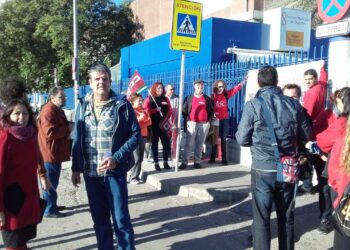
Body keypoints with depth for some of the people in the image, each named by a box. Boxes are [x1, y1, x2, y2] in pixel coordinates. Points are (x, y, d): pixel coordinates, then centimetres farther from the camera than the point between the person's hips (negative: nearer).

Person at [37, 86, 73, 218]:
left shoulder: (57, 110, 16)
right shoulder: (48, 111, -18)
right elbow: (50, 132, -27)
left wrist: (68, 130, 8)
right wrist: (68, 129, -17)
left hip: (56, 152, 10)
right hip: (50, 153, -10)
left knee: (53, 181, 18)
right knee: (51, 182, -2)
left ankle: (52, 205, 30)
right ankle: (50, 210, 6)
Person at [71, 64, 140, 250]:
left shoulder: (122, 104, -6)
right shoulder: (83, 105, 6)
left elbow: (135, 135, -6)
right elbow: (77, 139, 11)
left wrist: (116, 158, -17)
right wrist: (76, 168, 8)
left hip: (115, 171, -4)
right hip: (90, 172, 4)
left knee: (121, 219, 2)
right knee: (99, 219, 15)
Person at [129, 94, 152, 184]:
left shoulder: (144, 110, 15)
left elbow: (149, 121, 5)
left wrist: (140, 125, -11)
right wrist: (140, 118, -18)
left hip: (143, 135, 6)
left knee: (140, 158, 6)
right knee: (136, 158, -10)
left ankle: (135, 175, 14)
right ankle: (133, 178, -5)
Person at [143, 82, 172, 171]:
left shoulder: (165, 99, 11)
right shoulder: (149, 99, 1)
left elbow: (170, 110, 9)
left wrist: (166, 119, -6)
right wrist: (156, 110, -16)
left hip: (164, 125, 3)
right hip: (153, 125, -3)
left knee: (166, 143, 1)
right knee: (154, 144, 3)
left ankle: (165, 162, 14)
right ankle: (156, 163, 11)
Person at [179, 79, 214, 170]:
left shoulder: (207, 99, 8)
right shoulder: (189, 98, 7)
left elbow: (211, 110, 12)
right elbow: (184, 110, 9)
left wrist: (208, 120, 2)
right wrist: (187, 120, 0)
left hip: (204, 124, 1)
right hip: (191, 124, -1)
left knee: (200, 144, 6)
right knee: (188, 144, -4)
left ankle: (197, 162, 13)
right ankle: (184, 162, -1)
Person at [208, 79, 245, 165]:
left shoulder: (226, 94, 3)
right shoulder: (212, 96, -4)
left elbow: (235, 89, 0)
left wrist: (244, 81, -8)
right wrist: (212, 114, -24)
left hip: (224, 120, 2)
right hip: (216, 120, -2)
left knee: (223, 140, 6)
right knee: (215, 139, 7)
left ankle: (224, 159, 10)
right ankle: (212, 158, 15)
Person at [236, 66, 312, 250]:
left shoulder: (253, 105, -10)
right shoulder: (294, 104, 0)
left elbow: (242, 139, -6)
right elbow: (306, 135, 9)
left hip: (263, 168, -3)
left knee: (261, 218, 6)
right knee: (286, 216, 16)